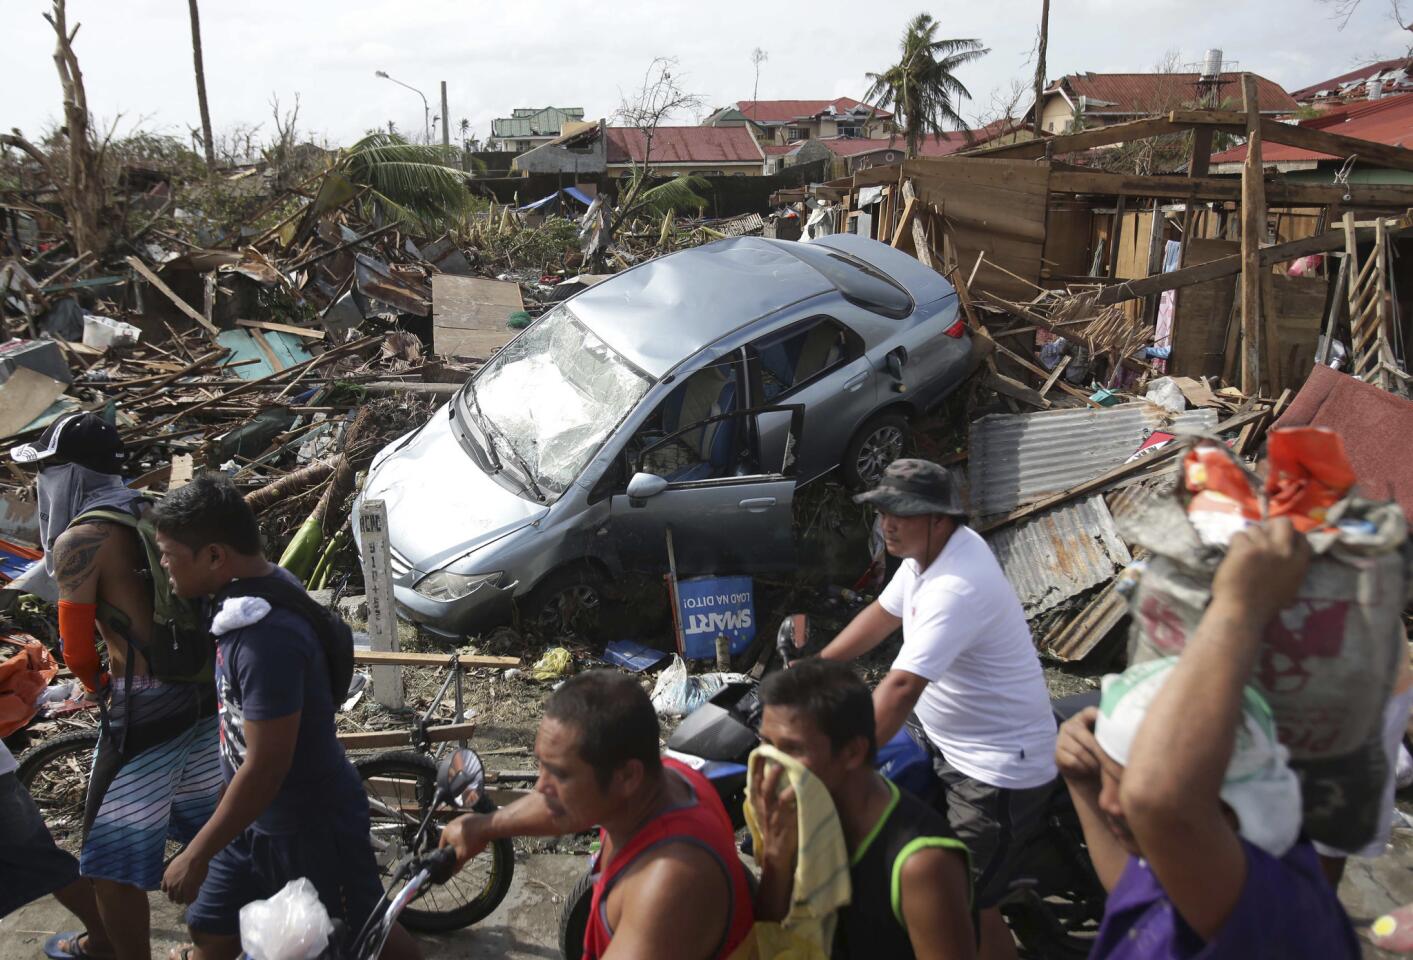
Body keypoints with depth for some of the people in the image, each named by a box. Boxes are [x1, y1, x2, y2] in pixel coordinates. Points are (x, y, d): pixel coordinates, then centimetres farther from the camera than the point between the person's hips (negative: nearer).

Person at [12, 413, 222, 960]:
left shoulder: (78, 540, -14)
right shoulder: (153, 515, 7)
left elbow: (77, 651, -9)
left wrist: (96, 684, 11)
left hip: (142, 710, -8)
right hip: (201, 693, 9)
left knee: (113, 863, 8)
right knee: (211, 828, 24)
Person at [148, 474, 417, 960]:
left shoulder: (268, 636, -33)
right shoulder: (249, 595, -2)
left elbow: (266, 766, -29)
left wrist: (197, 854, -18)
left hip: (311, 824, -9)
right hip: (259, 816, 9)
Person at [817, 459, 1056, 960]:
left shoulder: (957, 586, -31)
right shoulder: (928, 550, -1)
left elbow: (902, 687, -38)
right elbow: (882, 614, 13)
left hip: (996, 767, -10)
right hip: (943, 741, 10)